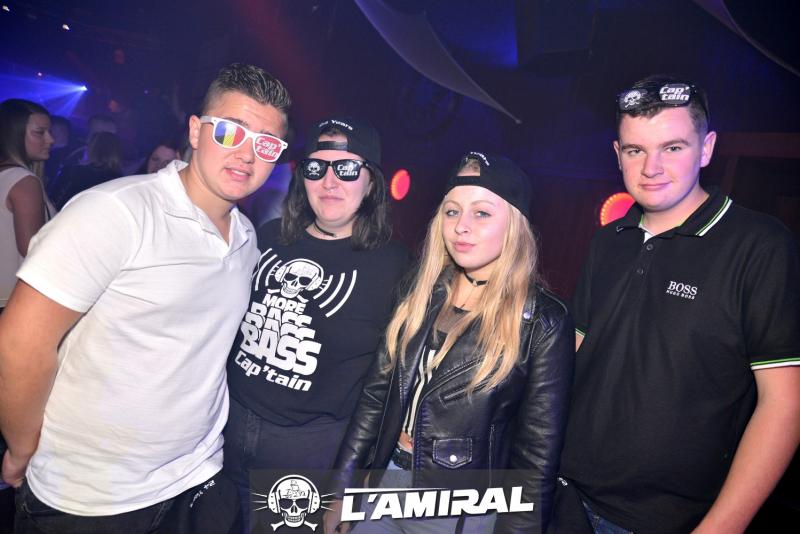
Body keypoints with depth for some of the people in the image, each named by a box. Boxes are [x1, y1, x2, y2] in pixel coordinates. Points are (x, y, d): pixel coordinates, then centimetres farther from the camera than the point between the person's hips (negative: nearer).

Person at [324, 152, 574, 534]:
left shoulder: (543, 323, -14)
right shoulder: (419, 294, -2)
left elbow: (537, 455, -10)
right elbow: (376, 394, 2)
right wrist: (340, 491, 5)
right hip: (383, 489, 4)